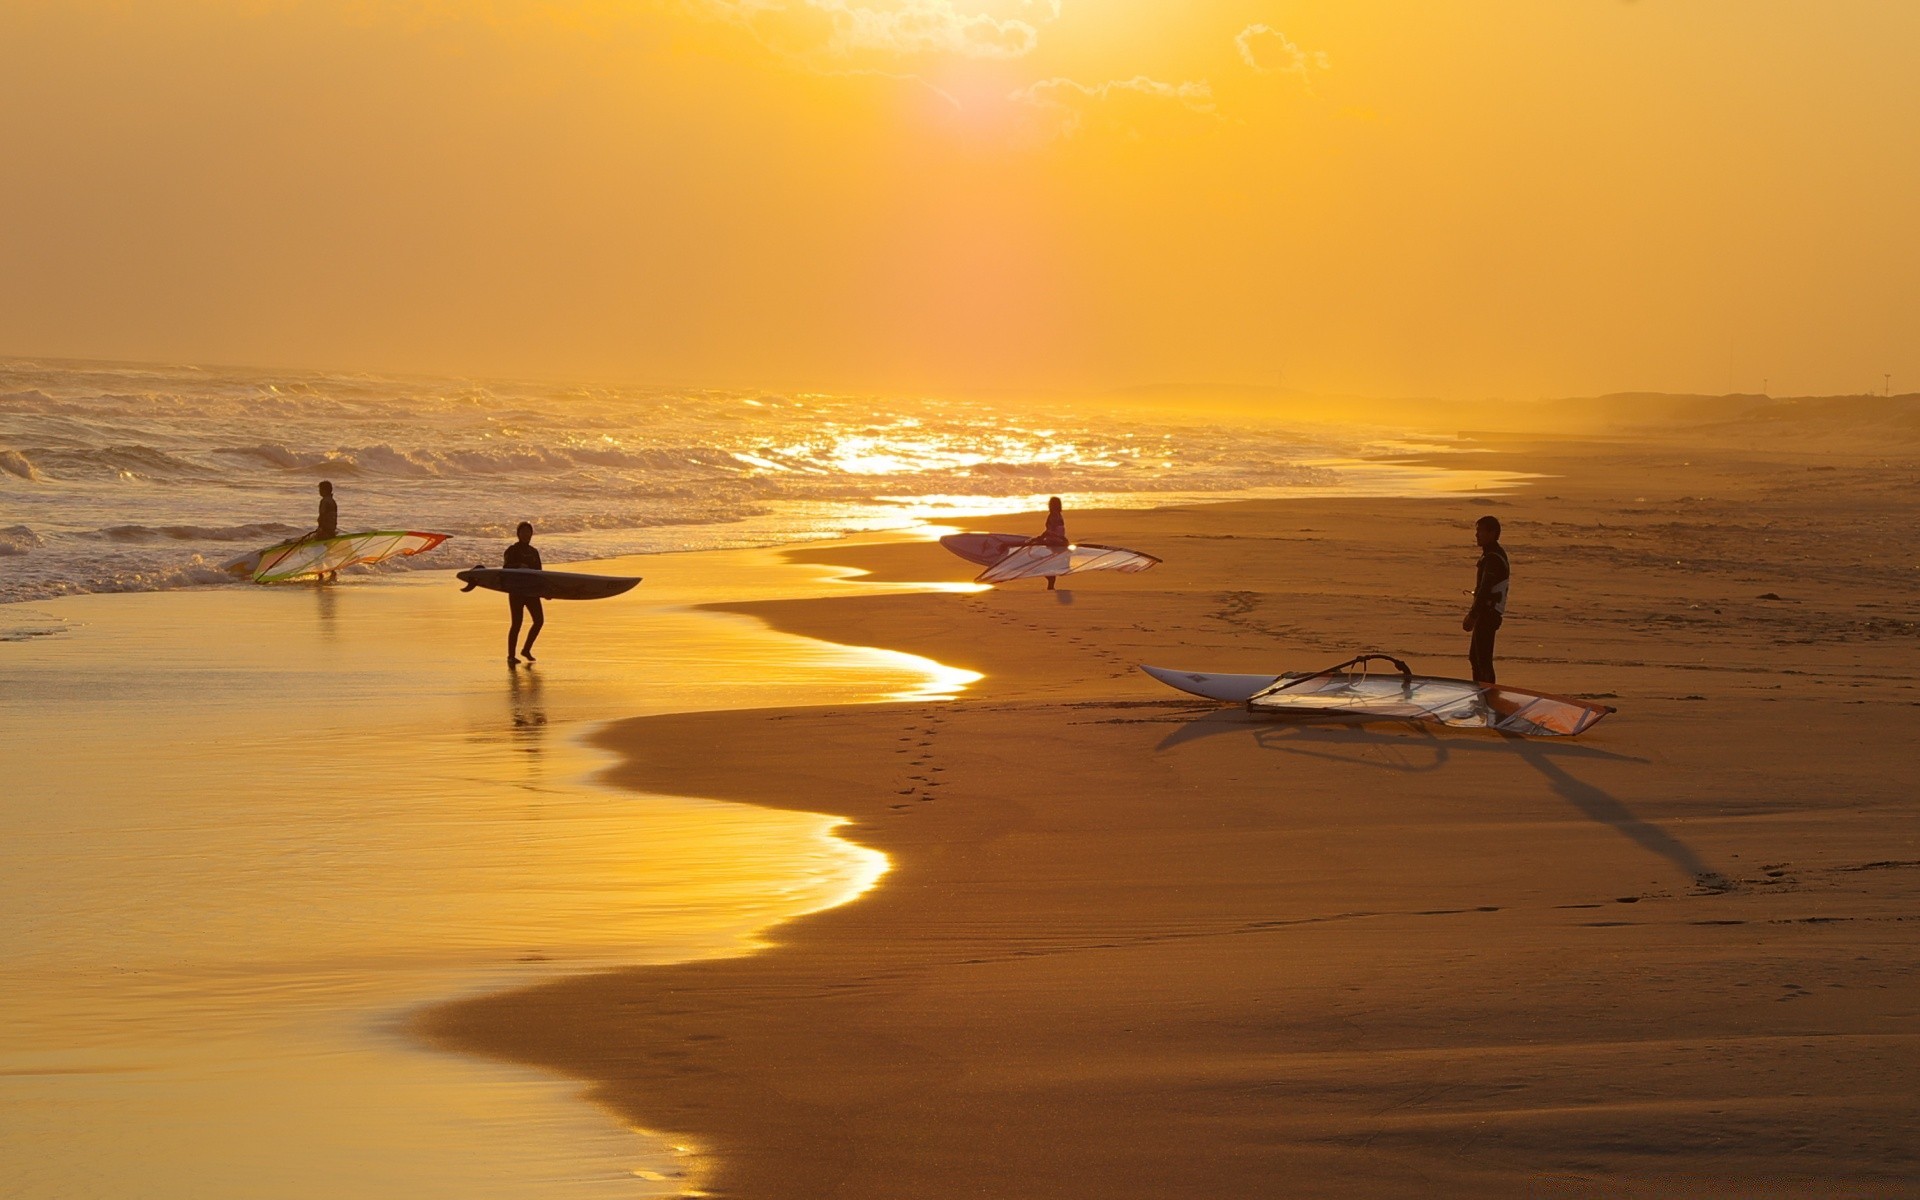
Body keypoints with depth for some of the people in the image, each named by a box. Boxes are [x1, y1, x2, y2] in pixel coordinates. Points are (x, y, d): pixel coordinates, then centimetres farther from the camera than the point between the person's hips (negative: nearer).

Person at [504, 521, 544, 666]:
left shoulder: (533, 552, 17)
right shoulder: (512, 550, -2)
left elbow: (539, 572, 21)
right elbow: (506, 567, -16)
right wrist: (519, 566, -36)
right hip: (516, 590, -6)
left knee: (539, 620, 0)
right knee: (516, 623, -10)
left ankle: (526, 649, 16)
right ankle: (510, 656, -6)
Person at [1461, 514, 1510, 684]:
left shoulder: (1493, 558, -18)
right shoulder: (1497, 554, 15)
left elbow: (1485, 591, -24)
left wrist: (1472, 616, -23)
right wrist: (1473, 614, 22)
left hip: (1488, 613, -11)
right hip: (1488, 613, 11)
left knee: (1483, 659, -10)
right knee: (1474, 657, 18)